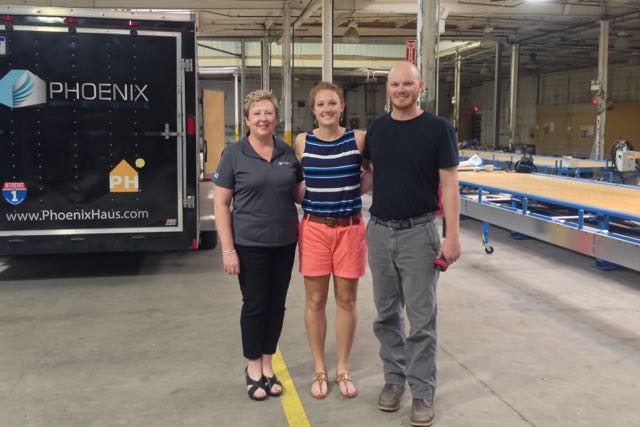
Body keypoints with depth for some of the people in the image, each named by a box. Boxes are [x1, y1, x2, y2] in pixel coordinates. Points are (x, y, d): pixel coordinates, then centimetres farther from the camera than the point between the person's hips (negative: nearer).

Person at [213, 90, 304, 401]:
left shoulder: (288, 154, 4)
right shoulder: (234, 155, -6)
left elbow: (300, 193, 14)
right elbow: (221, 204, -6)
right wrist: (228, 249, -11)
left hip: (284, 243, 4)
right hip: (250, 245, -3)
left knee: (276, 304, 11)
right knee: (254, 305, 5)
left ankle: (267, 364, 27)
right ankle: (253, 367, 23)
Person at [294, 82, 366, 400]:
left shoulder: (358, 139, -3)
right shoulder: (302, 142, -1)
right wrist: (305, 202, 0)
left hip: (350, 228, 0)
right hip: (314, 229, 0)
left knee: (346, 300, 9)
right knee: (315, 301, 7)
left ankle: (342, 370, 25)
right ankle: (319, 370, 23)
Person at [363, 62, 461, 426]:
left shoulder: (438, 128, -7)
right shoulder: (377, 128, 7)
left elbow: (450, 184, -8)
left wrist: (453, 236, -14)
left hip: (418, 233, -4)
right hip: (379, 232, 5)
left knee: (422, 317, 2)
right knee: (387, 313, 14)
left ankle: (423, 391, 15)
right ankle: (394, 377, 30)